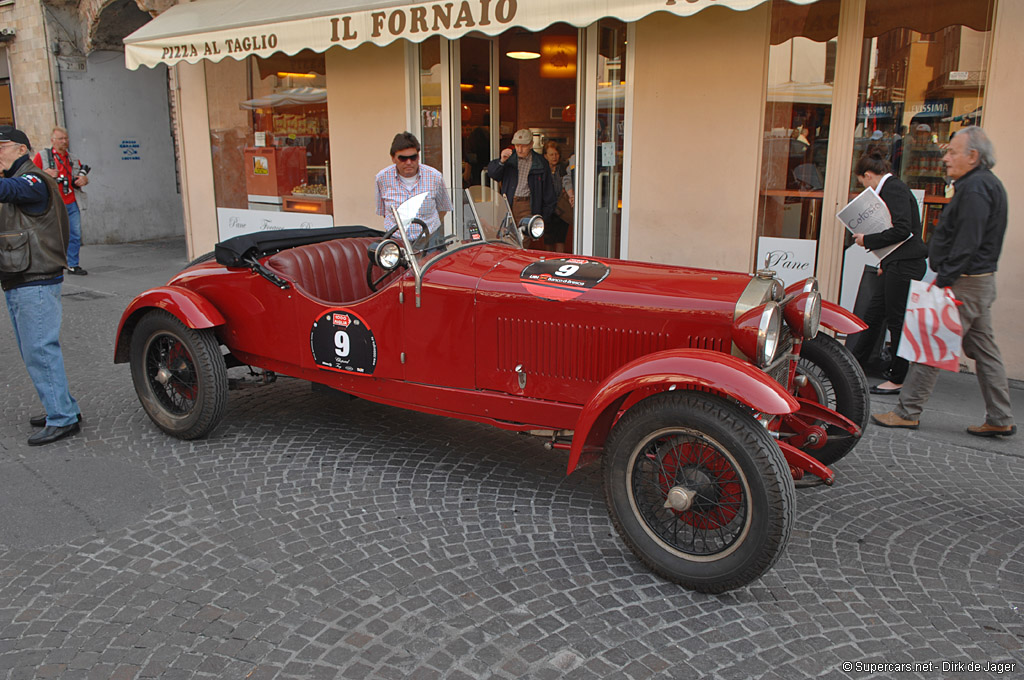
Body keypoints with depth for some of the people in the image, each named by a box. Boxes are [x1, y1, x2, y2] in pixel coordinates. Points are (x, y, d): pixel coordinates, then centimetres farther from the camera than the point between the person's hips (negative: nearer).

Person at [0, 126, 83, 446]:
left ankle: (62, 418, -3)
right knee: (33, 351, 15)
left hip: (36, 284, -10)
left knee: (40, 351, -9)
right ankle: (62, 409, 24)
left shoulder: (33, 181, -13)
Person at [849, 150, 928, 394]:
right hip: (898, 264, 10)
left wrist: (868, 240, -13)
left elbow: (903, 229, -23)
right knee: (873, 314, 14)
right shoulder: (890, 188, 16)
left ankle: (897, 379, 7)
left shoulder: (893, 189, -13)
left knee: (897, 321, -2)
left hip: (905, 265, -10)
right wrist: (886, 262, 18)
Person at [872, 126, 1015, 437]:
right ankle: (1000, 419, 18)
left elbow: (967, 244, -24)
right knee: (983, 347, 13)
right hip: (980, 280, 11)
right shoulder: (987, 184, 18)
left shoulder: (975, 188, -16)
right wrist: (945, 275, 17)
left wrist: (944, 279, -23)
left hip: (965, 282, -11)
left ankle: (907, 412, 1)